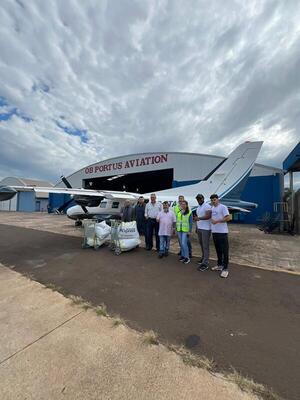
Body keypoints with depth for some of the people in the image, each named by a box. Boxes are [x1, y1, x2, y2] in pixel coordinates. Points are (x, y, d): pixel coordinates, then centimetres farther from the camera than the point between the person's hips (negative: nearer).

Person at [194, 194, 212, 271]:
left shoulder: (207, 206, -10)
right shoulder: (198, 207, 17)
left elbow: (208, 216, -25)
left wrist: (199, 218, -37)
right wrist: (197, 228, 17)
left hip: (206, 229, -8)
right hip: (199, 228, 8)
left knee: (205, 246, -5)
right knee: (201, 245, 14)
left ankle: (205, 263, -1)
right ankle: (204, 258, 28)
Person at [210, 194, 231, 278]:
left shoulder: (223, 207, -9)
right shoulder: (211, 208, 13)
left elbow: (228, 218, -17)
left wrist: (217, 221, -19)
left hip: (222, 232, -7)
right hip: (214, 232, 7)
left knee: (225, 250, 0)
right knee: (218, 250, 17)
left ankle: (225, 269, 8)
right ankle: (220, 265, 30)